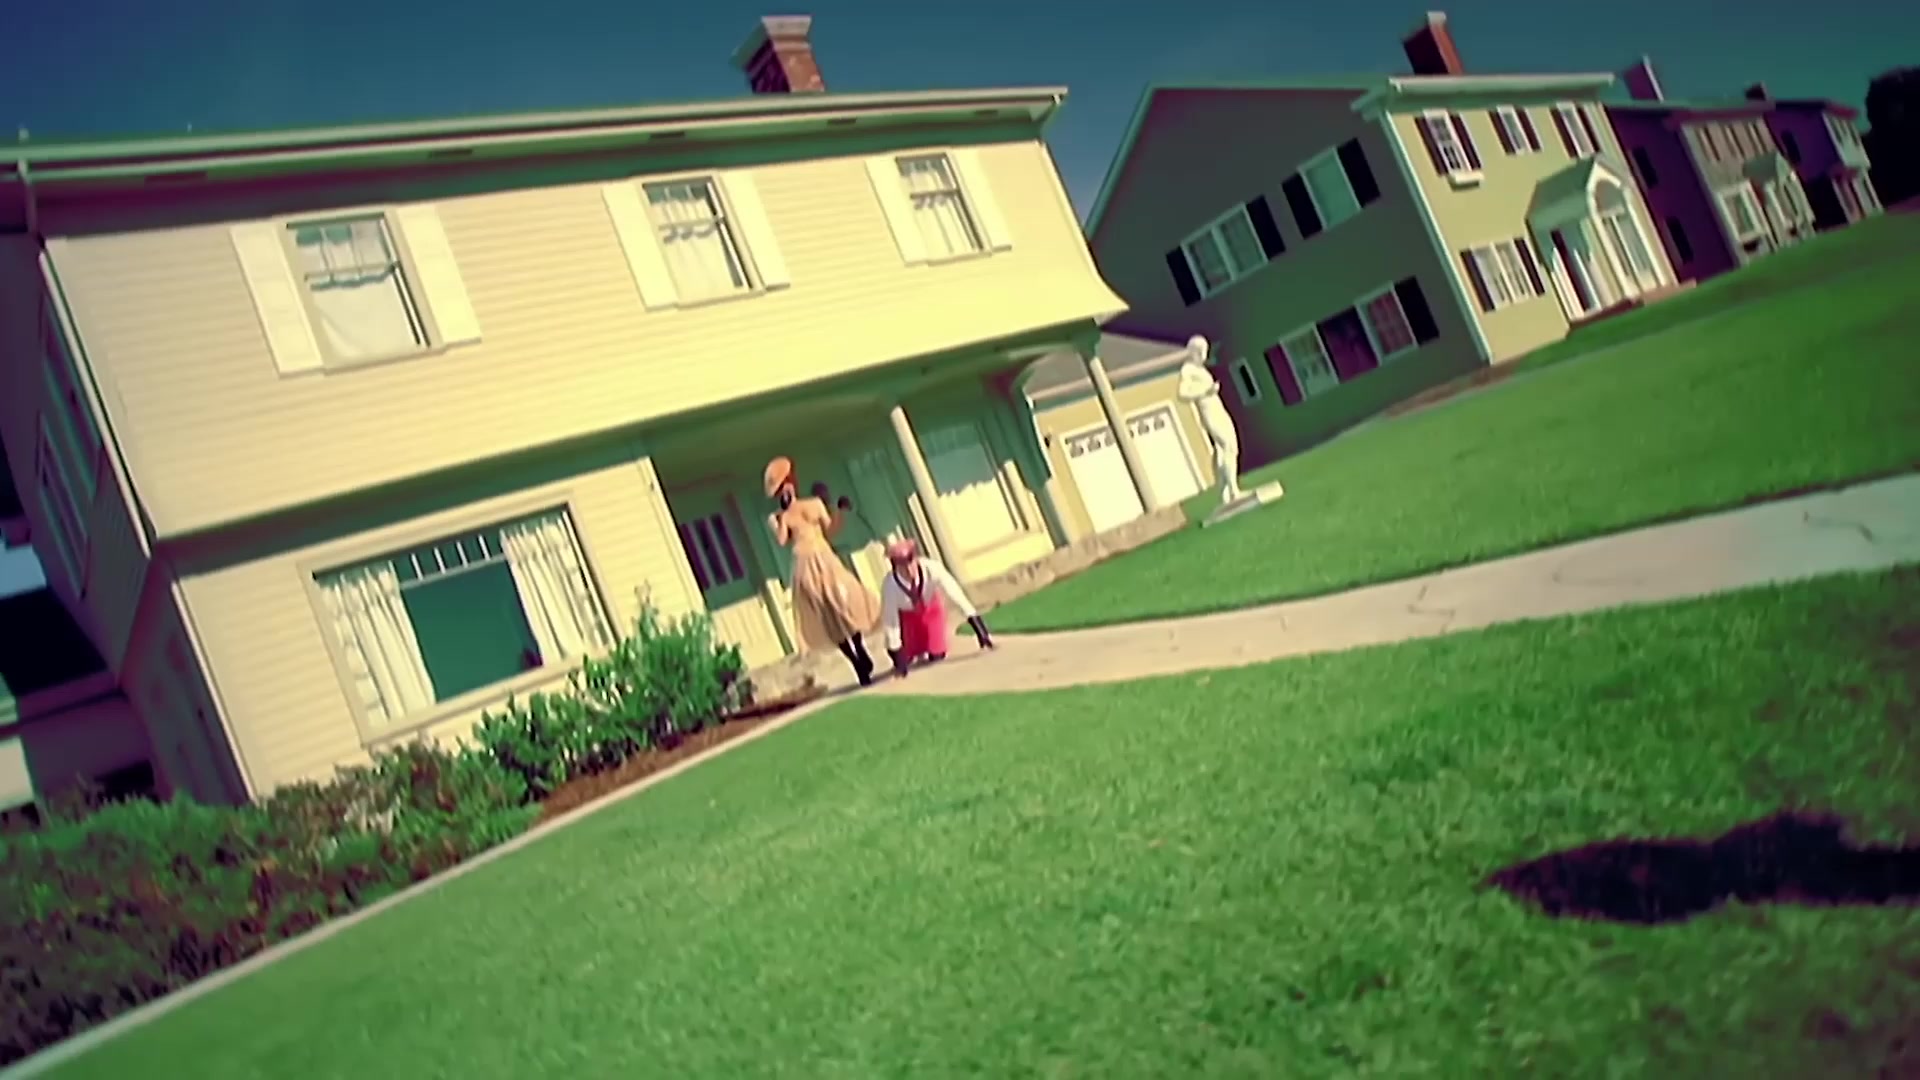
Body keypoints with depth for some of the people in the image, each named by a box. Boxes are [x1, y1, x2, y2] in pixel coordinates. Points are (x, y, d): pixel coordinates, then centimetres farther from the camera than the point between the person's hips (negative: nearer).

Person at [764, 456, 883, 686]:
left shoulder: (815, 504, 9)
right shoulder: (776, 518, 2)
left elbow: (830, 531, 5)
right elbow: (782, 541, -13)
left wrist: (840, 512, -8)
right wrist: (783, 515, -13)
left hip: (827, 561, 2)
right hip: (807, 568, -2)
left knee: (847, 606, 0)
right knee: (830, 617, -1)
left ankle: (862, 655, 18)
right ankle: (859, 664, 6)